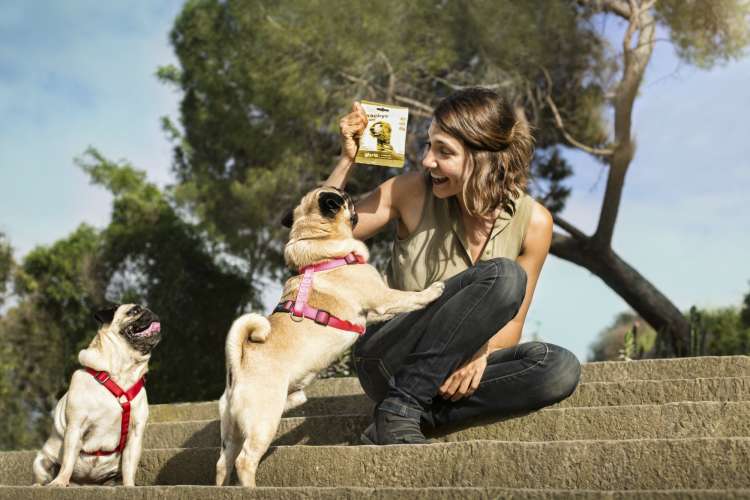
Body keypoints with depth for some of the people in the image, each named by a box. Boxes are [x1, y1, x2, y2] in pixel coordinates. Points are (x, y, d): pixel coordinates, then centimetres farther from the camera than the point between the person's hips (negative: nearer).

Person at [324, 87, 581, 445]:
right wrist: (347, 160, -18)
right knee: (503, 276, -27)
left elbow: (511, 324, 0)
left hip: (450, 370, 3)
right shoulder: (413, 192, -9)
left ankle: (422, 413, -21)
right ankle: (398, 409, -23)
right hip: (385, 359, -3)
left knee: (561, 368, -24)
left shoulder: (532, 222, -6)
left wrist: (481, 354, -21)